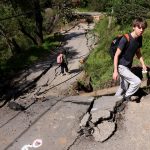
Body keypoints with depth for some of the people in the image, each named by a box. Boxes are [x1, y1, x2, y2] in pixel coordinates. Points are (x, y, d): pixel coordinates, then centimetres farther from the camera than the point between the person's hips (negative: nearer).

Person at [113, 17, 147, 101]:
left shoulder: (140, 38, -2)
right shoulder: (125, 39, -24)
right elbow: (117, 55, -20)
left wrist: (143, 64, 6)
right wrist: (115, 71, -21)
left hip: (128, 67, 8)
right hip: (121, 66, -8)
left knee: (124, 87, 17)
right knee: (137, 81, -15)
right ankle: (126, 97, 8)